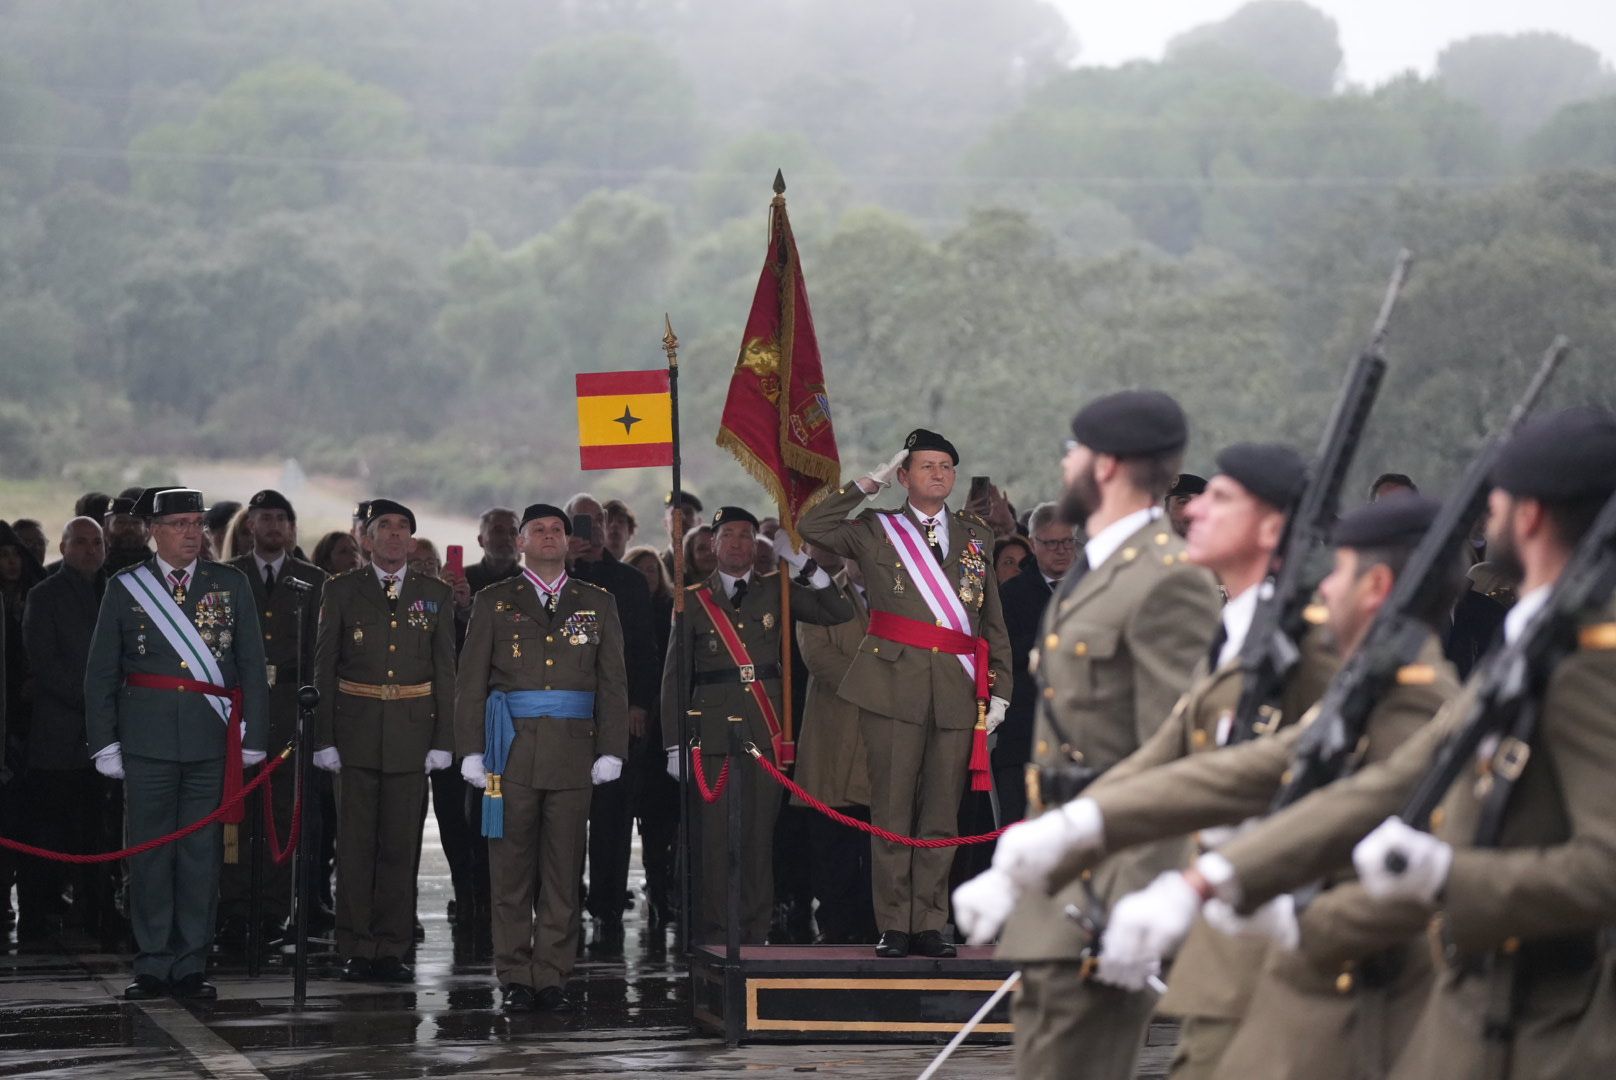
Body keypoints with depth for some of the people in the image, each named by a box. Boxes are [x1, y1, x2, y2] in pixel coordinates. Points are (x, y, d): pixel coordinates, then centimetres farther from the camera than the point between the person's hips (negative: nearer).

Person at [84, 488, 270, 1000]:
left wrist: (252, 737, 1)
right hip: (147, 741, -1)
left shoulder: (231, 584, 7)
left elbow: (252, 665, 7)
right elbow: (100, 674, 7)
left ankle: (191, 966, 8)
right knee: (150, 854, 1)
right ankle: (153, 965, 9)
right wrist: (104, 742, 1)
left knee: (202, 855, 2)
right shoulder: (125, 588, 5)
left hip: (212, 741, 1)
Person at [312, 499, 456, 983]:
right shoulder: (341, 591, 5)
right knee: (356, 843, 0)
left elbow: (445, 671, 8)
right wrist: (324, 738, -2)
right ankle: (356, 949, 5)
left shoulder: (435, 595, 9)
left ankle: (392, 948, 7)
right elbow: (323, 668, 4)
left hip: (412, 731, 1)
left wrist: (443, 740, 1)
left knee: (401, 843, 2)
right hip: (356, 731, -1)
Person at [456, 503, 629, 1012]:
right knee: (511, 869, -1)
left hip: (573, 753, 1)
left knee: (564, 869, 0)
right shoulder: (493, 603, 9)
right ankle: (516, 978, 5)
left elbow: (613, 682, 10)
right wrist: (472, 751, -2)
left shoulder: (597, 604, 12)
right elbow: (471, 680, 6)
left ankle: (552, 976, 6)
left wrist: (611, 751, 1)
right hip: (512, 752, -1)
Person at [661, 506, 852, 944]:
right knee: (715, 836, -5)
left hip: (765, 731, 1)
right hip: (713, 732, -1)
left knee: (760, 834, 0)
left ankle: (755, 934, 5)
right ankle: (715, 936, -1)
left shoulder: (776, 592, 13)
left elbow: (839, 613, 6)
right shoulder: (693, 601, 9)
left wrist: (807, 569, -5)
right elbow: (674, 677, 8)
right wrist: (674, 744, 1)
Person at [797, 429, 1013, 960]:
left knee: (941, 813, 4)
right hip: (894, 685, -2)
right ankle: (893, 926, 2)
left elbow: (994, 622, 16)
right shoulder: (876, 531, 10)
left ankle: (928, 925, 9)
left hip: (957, 692, 2)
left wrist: (999, 690, 8)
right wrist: (868, 484, 0)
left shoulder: (975, 537, 17)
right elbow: (811, 527, -3)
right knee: (892, 811, -3)